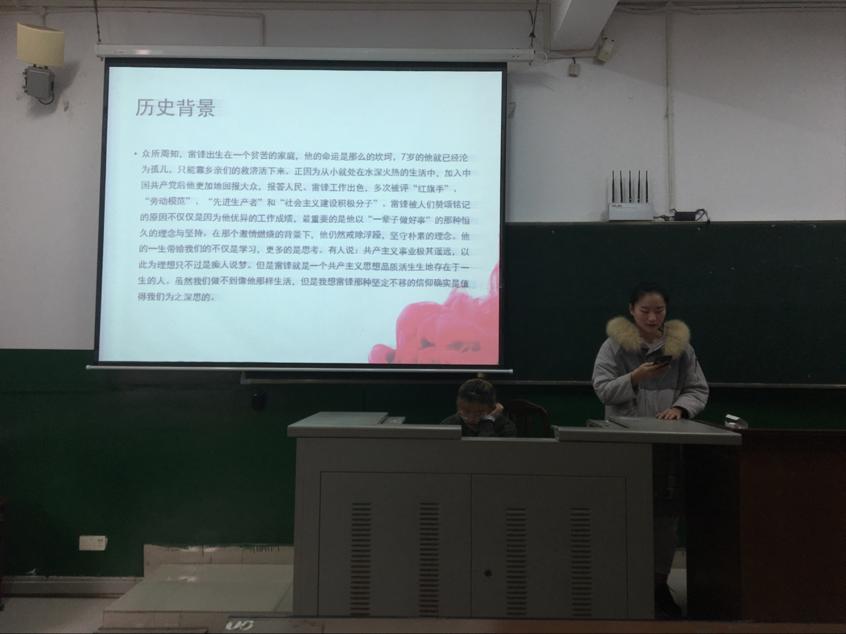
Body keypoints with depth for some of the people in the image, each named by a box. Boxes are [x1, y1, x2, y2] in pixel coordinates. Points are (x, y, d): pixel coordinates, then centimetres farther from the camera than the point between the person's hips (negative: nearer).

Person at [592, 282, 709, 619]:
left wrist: (679, 407, -12)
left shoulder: (680, 345, 7)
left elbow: (699, 390, 7)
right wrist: (635, 378, -19)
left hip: (667, 442, 3)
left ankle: (659, 582, 19)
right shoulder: (615, 344, 0)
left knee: (666, 513, 5)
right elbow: (602, 389, -5)